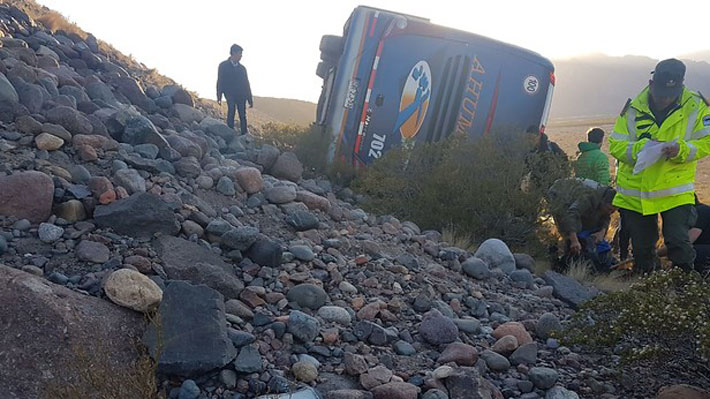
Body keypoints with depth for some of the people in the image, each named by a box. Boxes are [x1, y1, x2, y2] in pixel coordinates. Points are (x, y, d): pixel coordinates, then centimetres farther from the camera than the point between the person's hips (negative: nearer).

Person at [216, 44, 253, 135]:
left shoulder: (242, 68, 17)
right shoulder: (223, 65, 8)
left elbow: (246, 84, 18)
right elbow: (220, 82, 3)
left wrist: (250, 100, 14)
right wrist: (219, 96, -10)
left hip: (241, 96, 3)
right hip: (230, 94, -3)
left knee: (243, 115, -4)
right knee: (231, 111, -19)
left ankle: (244, 134, -2)